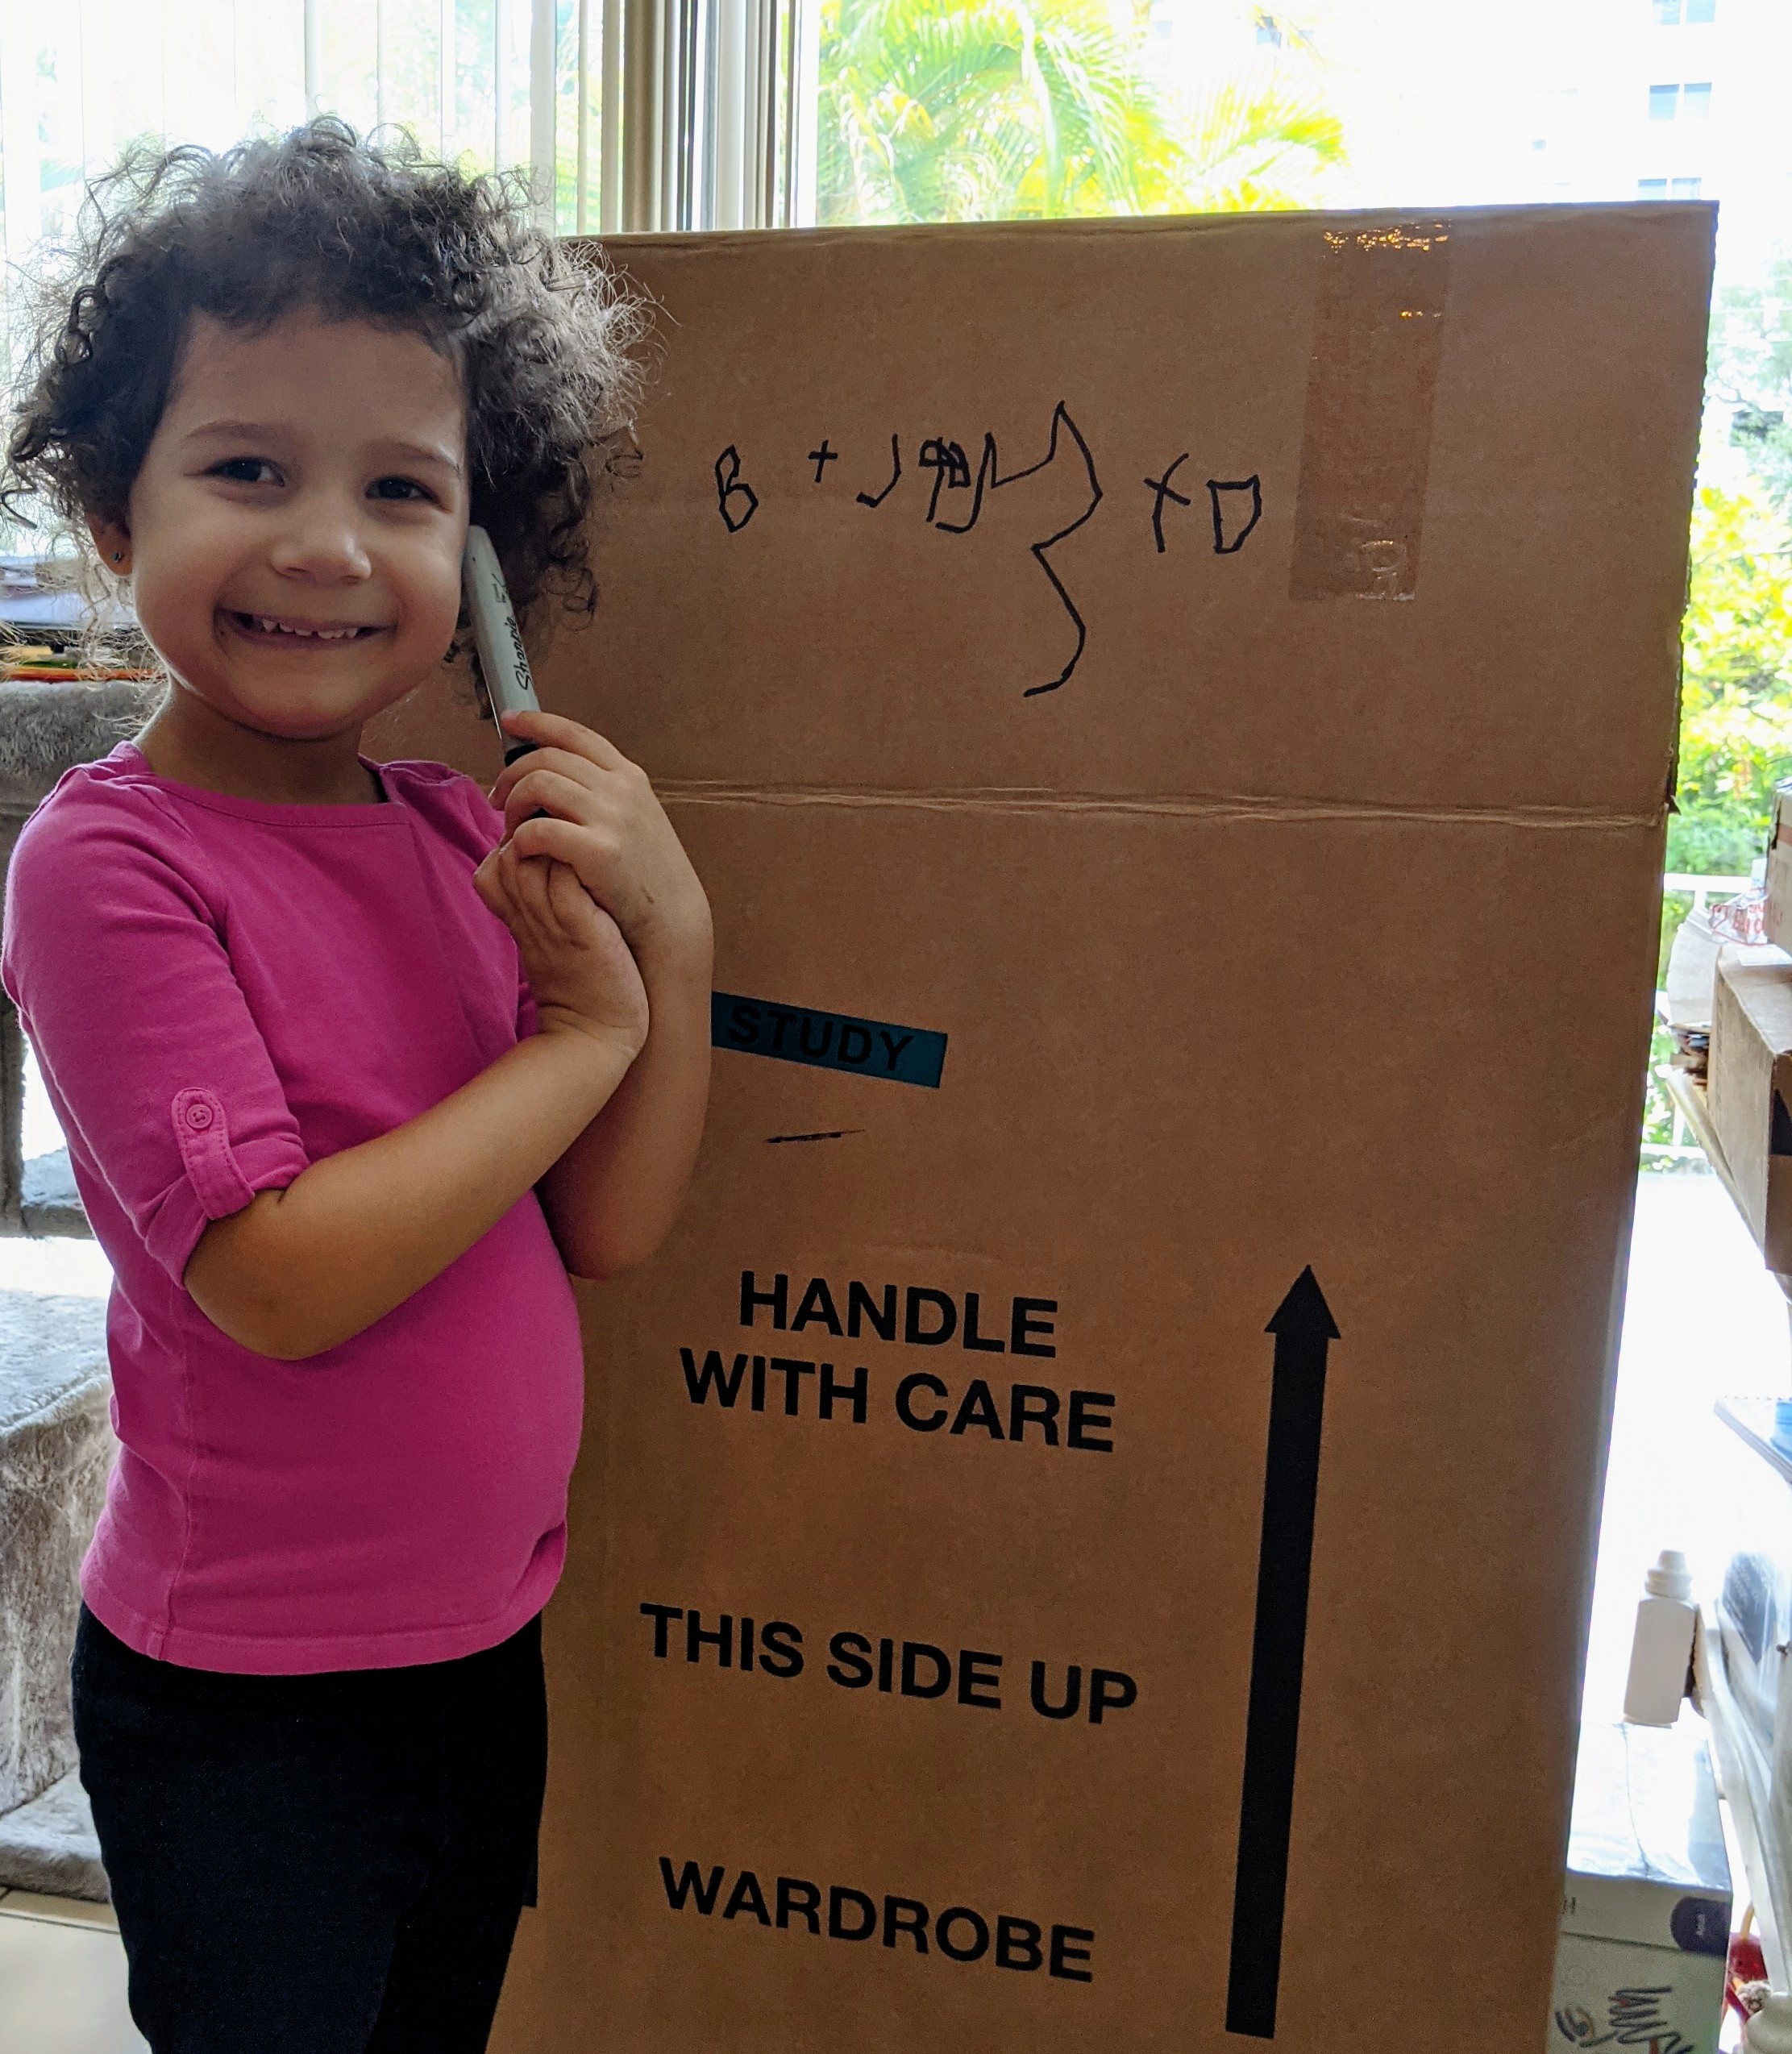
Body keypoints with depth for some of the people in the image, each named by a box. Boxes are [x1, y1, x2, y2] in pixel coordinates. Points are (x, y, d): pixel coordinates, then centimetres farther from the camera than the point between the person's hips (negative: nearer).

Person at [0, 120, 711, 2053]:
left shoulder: (463, 833, -2)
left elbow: (610, 1228, -4)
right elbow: (281, 1277, -25)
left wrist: (668, 934, -17)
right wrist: (577, 1040, -19)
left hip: (488, 1644, 6)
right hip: (243, 1709, -5)